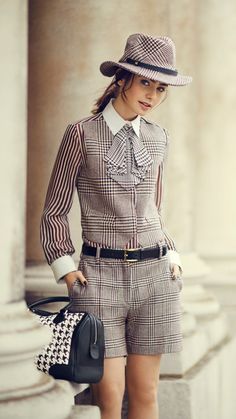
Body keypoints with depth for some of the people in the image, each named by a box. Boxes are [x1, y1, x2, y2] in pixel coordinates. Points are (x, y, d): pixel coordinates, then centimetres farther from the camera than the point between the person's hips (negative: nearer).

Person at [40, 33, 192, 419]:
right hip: (101, 273, -3)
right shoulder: (82, 134, -1)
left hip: (154, 275, 4)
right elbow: (55, 211, 3)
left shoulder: (158, 138, 10)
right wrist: (65, 266, -4)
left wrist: (170, 255, 10)